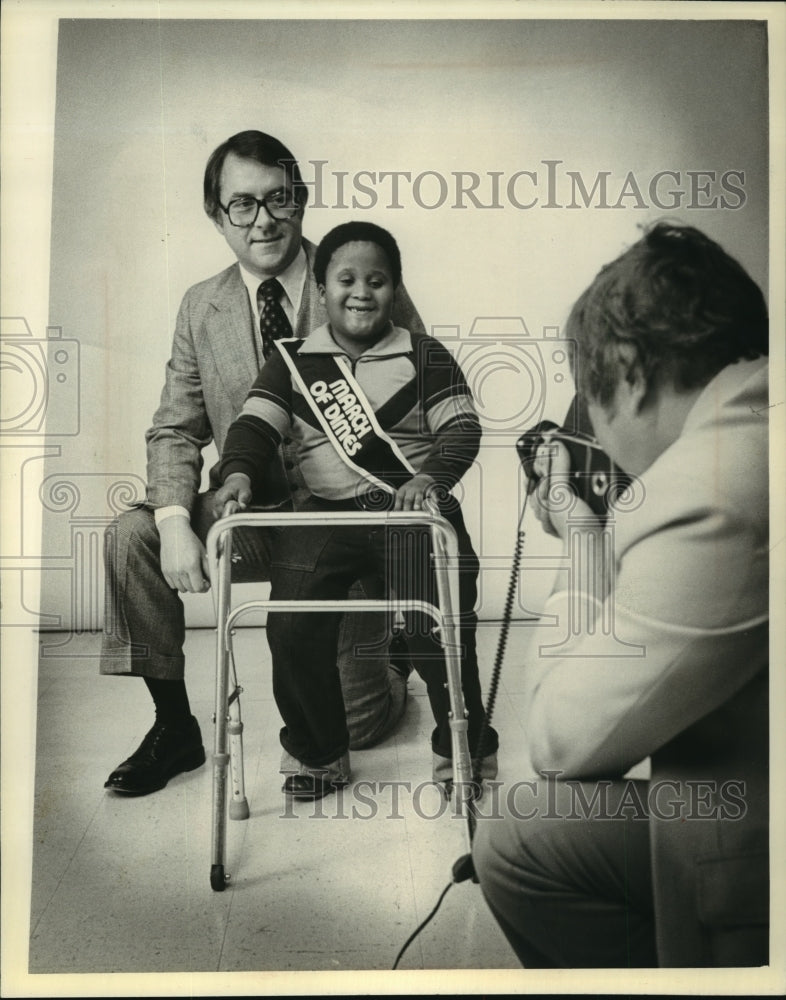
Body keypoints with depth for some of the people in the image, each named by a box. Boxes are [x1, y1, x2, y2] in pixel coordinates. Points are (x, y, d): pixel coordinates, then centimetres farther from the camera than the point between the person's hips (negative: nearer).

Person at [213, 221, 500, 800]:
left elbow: (462, 426, -1)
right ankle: (318, 751, 11)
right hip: (329, 512, 2)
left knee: (439, 626, -16)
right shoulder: (294, 361, 11)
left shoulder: (424, 356, 6)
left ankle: (464, 748, 11)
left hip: (415, 508, -1)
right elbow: (257, 423, 1)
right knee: (292, 625, -14)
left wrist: (433, 475, -21)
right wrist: (239, 472, -20)